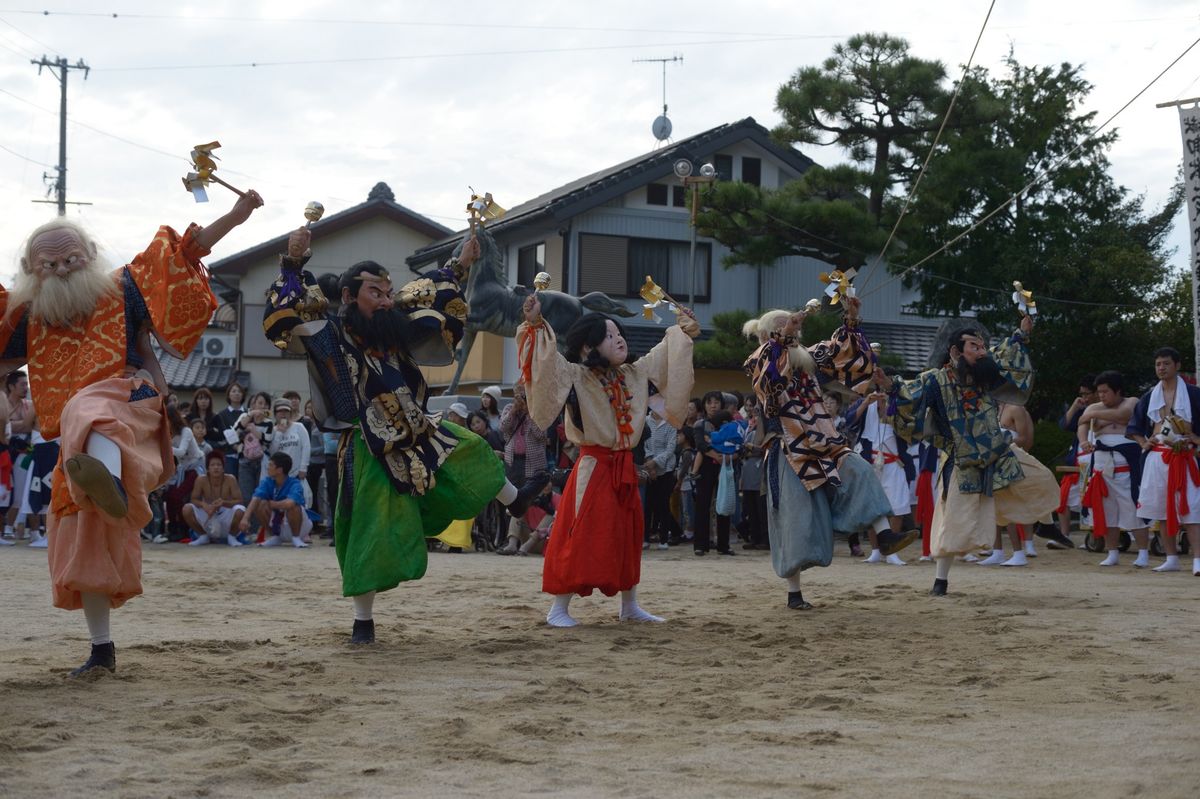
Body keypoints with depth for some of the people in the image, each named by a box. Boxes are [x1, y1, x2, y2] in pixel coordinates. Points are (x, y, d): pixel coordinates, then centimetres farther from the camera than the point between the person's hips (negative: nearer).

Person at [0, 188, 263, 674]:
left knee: (88, 414, -42)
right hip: (76, 446, 6)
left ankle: (110, 482, -78)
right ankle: (101, 648, 14)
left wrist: (235, 217, -3)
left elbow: (182, 255, 5)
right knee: (82, 542, 4)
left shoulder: (121, 290, 9)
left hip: (129, 407, -6)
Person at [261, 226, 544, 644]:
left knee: (468, 451, 24)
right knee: (373, 534, -7)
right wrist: (294, 265, -38)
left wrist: (458, 267, 19)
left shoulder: (393, 330, 3)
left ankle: (514, 500, 55)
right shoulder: (332, 336, -15)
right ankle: (363, 619, 5)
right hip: (371, 453, -7)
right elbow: (285, 315, -28)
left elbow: (433, 300, 19)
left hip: (419, 435, 7)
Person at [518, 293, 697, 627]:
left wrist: (682, 332, 20)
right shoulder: (576, 377, -10)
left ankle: (629, 606, 27)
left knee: (628, 537, 14)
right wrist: (535, 325, -35)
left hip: (624, 467, 7)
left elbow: (664, 354, 21)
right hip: (593, 468, -6)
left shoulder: (636, 374, 7)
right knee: (580, 538, -8)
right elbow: (546, 360, -23)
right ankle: (558, 608, -1)